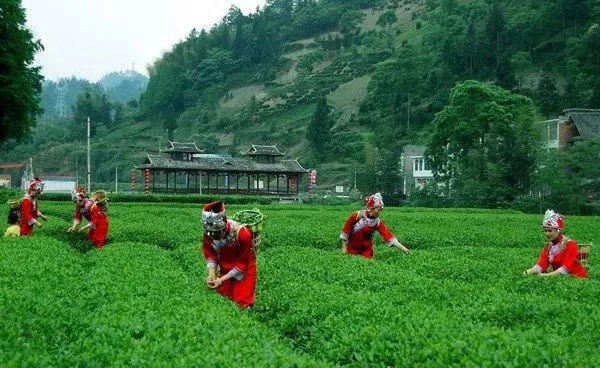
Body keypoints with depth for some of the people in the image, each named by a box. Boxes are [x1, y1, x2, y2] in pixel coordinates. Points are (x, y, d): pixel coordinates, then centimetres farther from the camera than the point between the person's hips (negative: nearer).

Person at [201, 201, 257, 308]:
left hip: (244, 270, -4)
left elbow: (243, 264, -22)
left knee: (242, 304, -7)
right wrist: (212, 274, -22)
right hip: (225, 270, 4)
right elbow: (210, 255, -4)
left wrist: (221, 280, -25)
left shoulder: (241, 233, -32)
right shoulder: (208, 234, -20)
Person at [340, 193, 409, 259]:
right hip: (351, 249, -2)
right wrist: (344, 247, -7)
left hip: (366, 251, 2)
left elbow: (389, 236, -16)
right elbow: (345, 232, -8)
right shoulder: (356, 216, -16)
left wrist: (403, 248, -24)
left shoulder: (378, 222, -10)